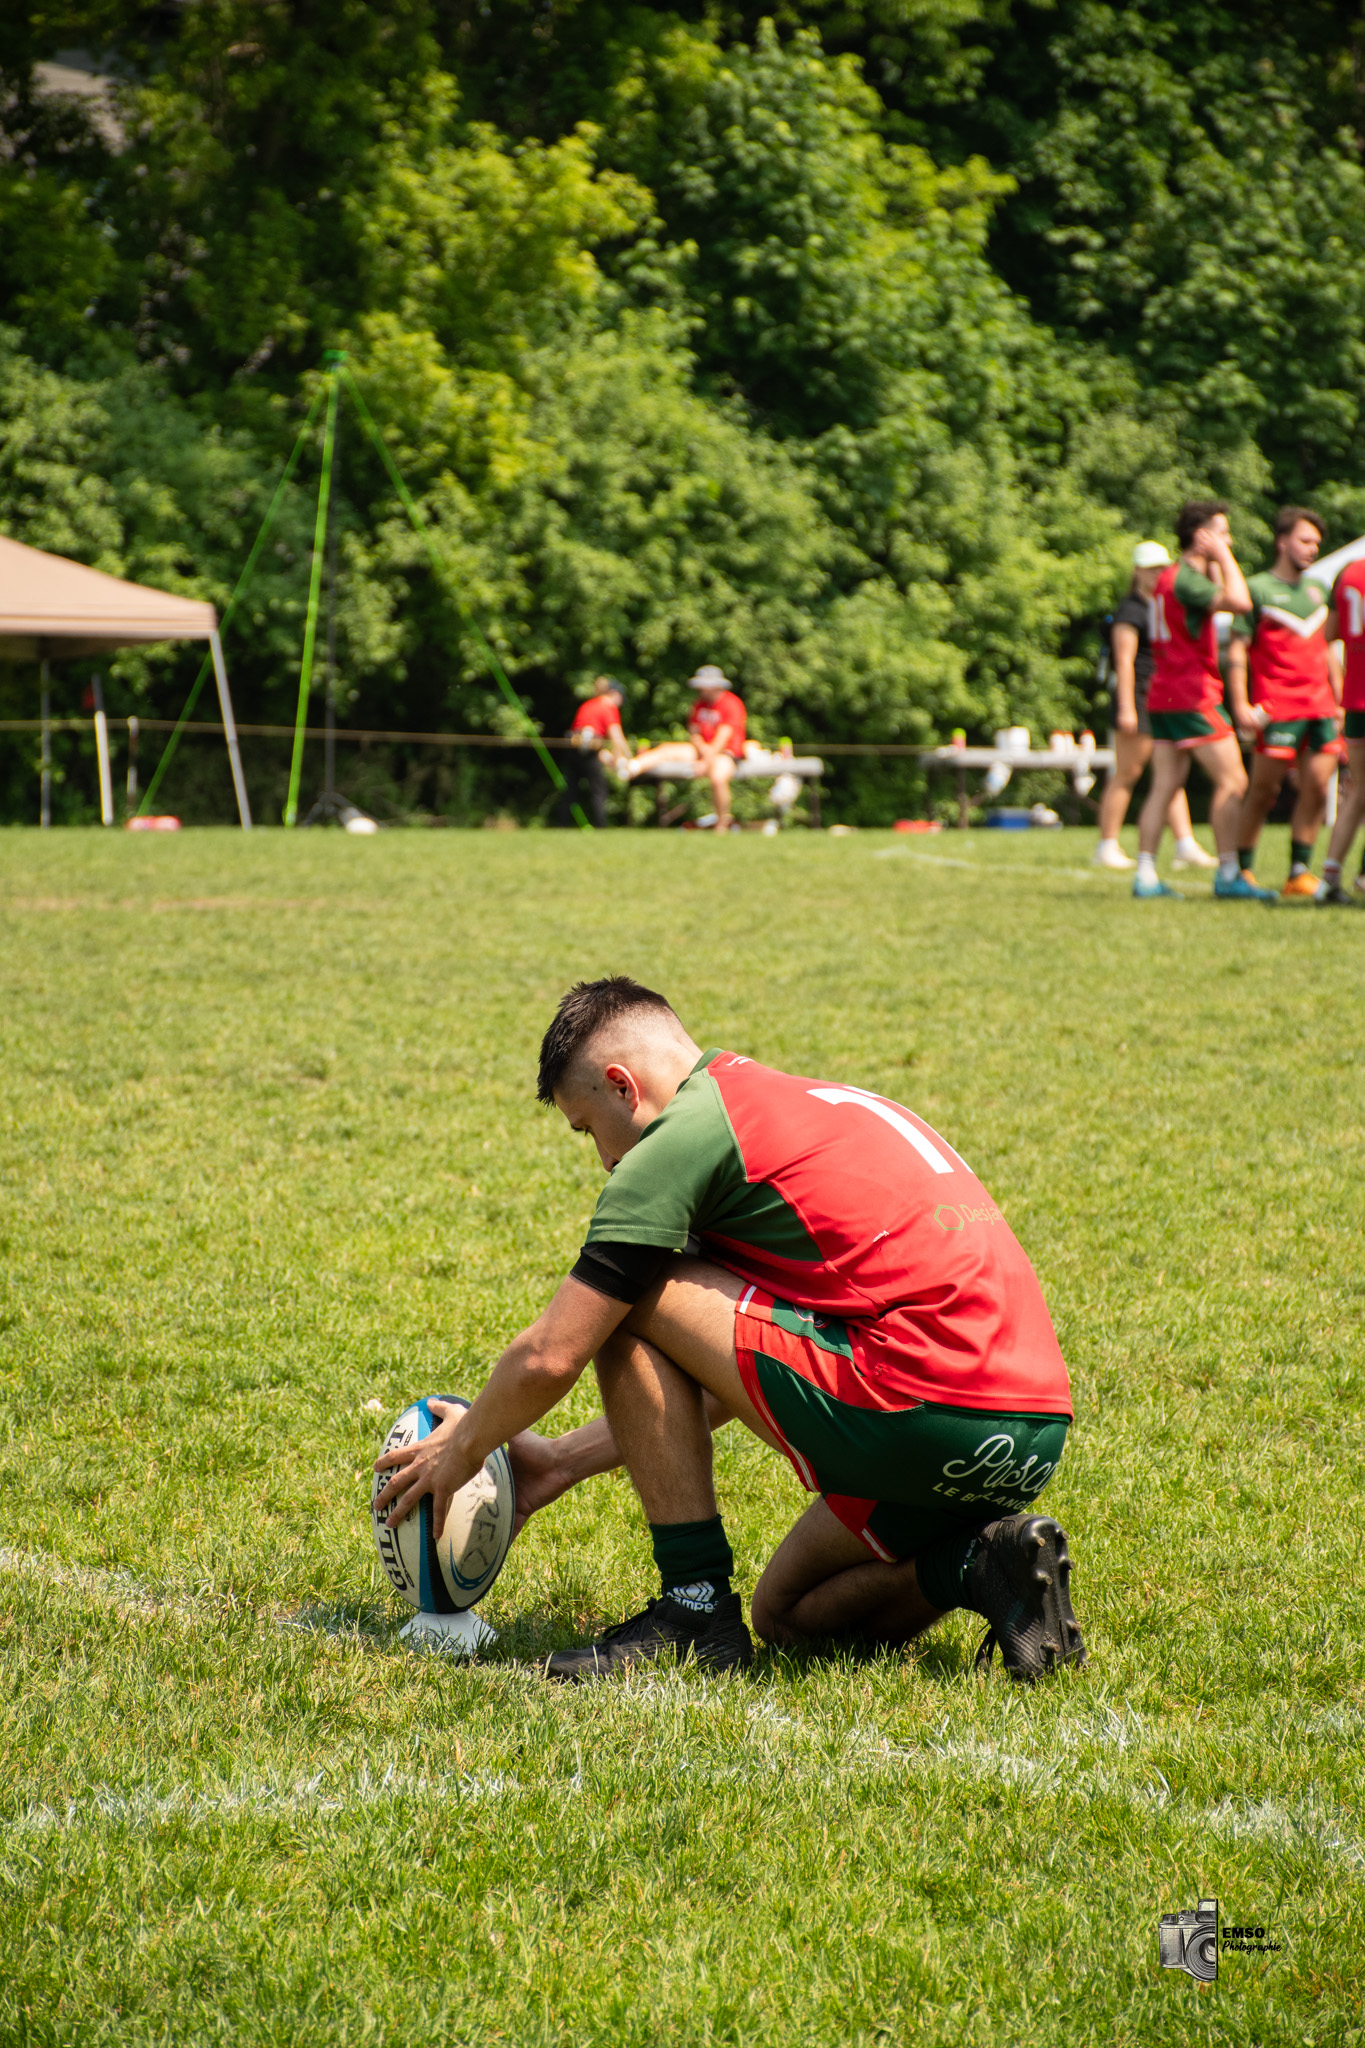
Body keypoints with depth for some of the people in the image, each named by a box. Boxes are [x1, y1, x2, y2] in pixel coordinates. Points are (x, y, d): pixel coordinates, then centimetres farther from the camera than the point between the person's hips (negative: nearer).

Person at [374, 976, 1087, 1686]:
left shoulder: (684, 1135, -3)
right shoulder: (806, 1104, 26)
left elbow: (549, 1359, -1)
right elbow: (721, 1374, 32)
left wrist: (464, 1446, 19)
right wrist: (564, 1460, 35)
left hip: (930, 1407, -10)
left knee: (632, 1305, 2)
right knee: (787, 1611, 27)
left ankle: (694, 1603, 3)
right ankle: (986, 1563, 4)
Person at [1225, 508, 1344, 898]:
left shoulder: (1317, 590, 19)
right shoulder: (1259, 589, -1)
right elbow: (1237, 650, -5)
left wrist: (1339, 702, 19)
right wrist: (1240, 706, -14)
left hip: (1319, 706, 6)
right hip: (1277, 707, -6)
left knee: (1317, 787, -1)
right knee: (1264, 790, -4)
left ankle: (1299, 873, 5)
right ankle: (1242, 871, 5)